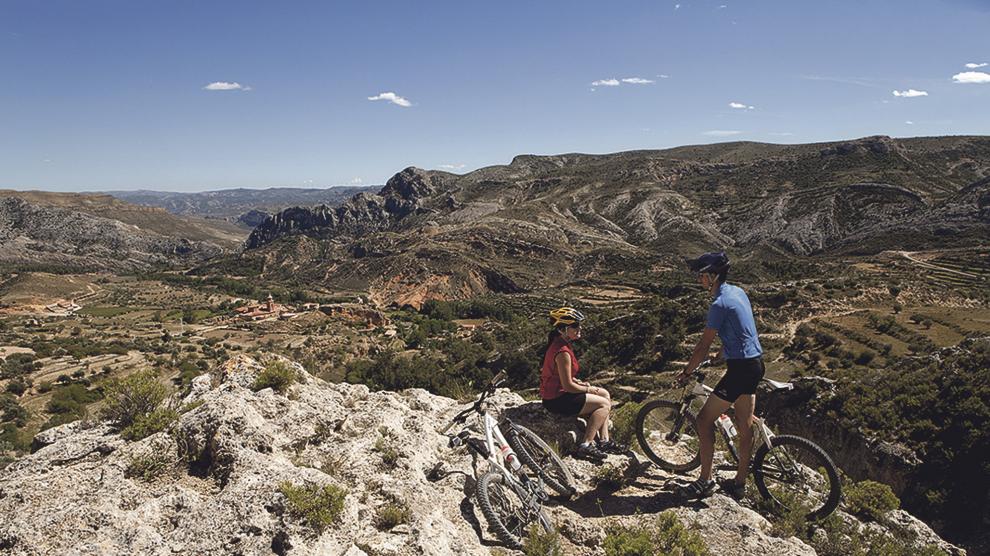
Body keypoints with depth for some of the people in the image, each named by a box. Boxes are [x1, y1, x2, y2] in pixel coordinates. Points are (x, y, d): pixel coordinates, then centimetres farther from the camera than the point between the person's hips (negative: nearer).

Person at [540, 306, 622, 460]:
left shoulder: (558, 343, 7)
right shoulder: (562, 352, -26)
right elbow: (568, 386, -24)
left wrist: (579, 382, 6)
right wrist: (588, 389, -8)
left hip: (556, 392, 10)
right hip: (557, 400, -10)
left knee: (604, 394, 13)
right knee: (605, 404, -7)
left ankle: (604, 441, 16)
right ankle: (586, 446, -4)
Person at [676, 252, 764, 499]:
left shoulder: (720, 304, -19)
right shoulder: (738, 291, 10)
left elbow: (704, 346, -16)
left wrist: (686, 372, -5)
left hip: (741, 368, -10)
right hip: (755, 364, 10)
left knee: (705, 419, -2)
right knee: (745, 426, 15)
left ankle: (706, 481, 4)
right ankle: (739, 483, 26)